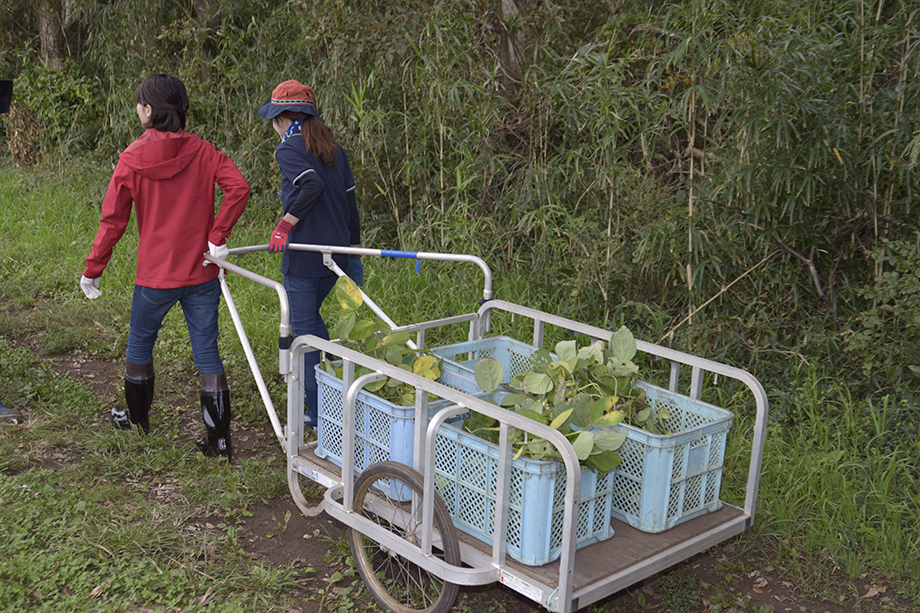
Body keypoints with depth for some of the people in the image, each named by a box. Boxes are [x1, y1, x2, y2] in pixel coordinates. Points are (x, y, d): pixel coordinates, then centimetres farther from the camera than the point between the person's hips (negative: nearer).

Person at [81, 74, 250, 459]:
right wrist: (217, 236, -11)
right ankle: (219, 439, 8)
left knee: (140, 344, 22)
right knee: (207, 353, 7)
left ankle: (137, 419, 41)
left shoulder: (133, 157, -6)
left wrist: (92, 270, 4)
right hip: (201, 273, 2)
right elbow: (239, 188, -16)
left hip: (155, 275, -1)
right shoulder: (201, 151, -2)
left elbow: (113, 219, -5)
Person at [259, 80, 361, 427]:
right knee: (310, 316, 25)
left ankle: (318, 411, 7)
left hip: (303, 253, -7)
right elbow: (349, 197, 12)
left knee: (303, 326, 3)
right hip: (336, 252, 7)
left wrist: (285, 223, -19)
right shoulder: (334, 149, 11)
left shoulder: (288, 150, -9)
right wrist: (353, 243, 19)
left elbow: (312, 185, -27)